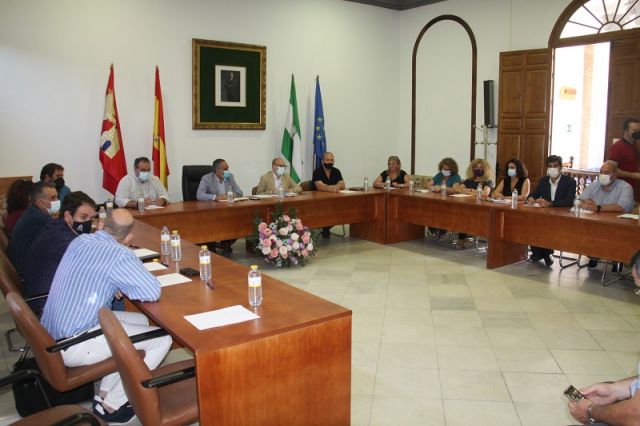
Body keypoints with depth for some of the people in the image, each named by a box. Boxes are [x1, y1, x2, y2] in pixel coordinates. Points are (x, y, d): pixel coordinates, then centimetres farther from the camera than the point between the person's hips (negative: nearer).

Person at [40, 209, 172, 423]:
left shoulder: (79, 241, 5)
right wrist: (125, 284, 1)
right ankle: (111, 405, 8)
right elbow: (153, 292, -18)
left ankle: (104, 394, 21)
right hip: (73, 346, -9)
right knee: (163, 339, -4)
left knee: (141, 320, 20)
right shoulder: (120, 255, -20)